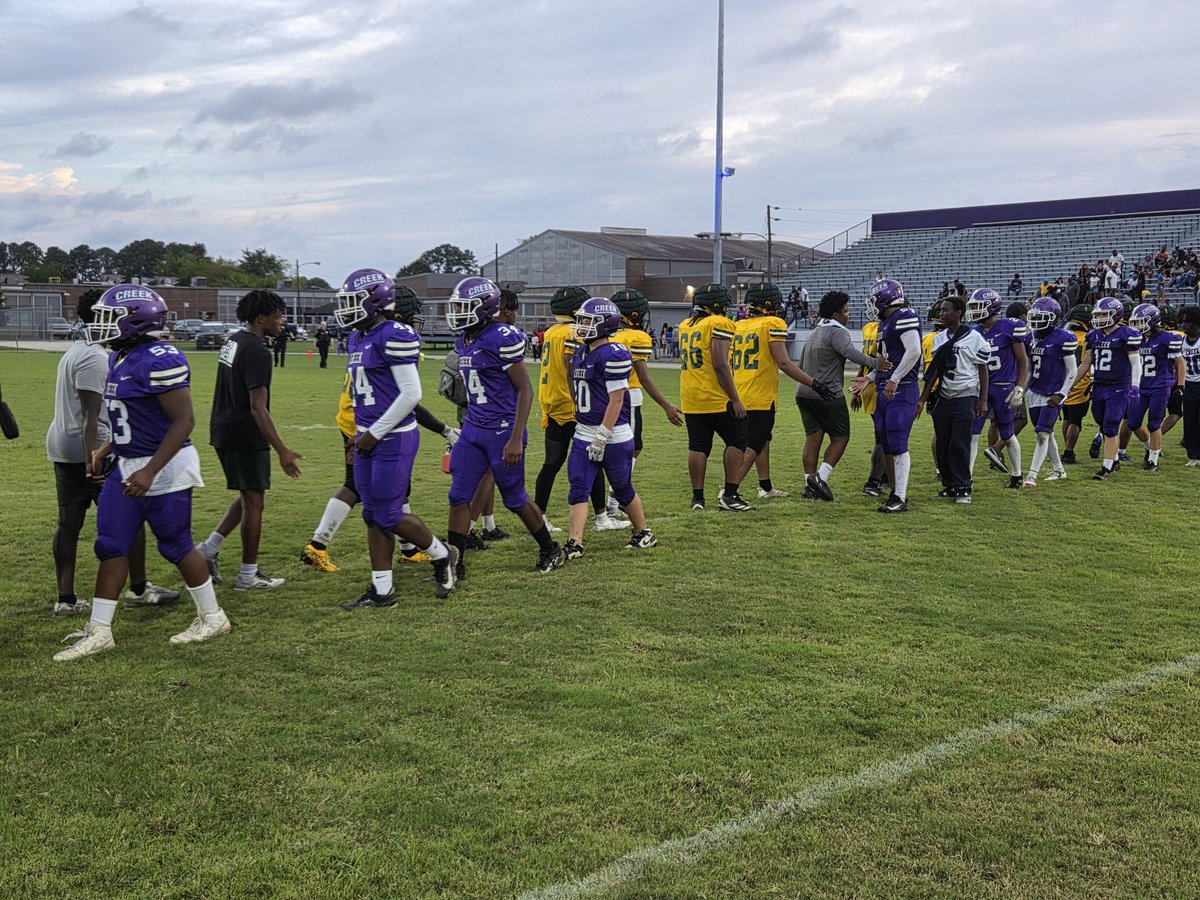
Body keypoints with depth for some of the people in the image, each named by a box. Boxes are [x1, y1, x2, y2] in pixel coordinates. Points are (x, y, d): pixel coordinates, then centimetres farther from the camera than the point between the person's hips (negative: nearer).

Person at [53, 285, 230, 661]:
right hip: (127, 466, 9)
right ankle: (99, 632, 15)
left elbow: (183, 421, -23)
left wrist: (149, 472, -26)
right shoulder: (121, 358, 9)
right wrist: (105, 451, 18)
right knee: (111, 546, 8)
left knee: (176, 545, 4)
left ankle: (212, 617, 23)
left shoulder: (159, 360, -21)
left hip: (163, 467, -9)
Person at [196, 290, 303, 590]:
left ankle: (208, 550, 17)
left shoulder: (233, 341, 10)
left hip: (223, 430, 9)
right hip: (245, 436, -9)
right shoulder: (256, 352, -19)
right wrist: (282, 451, -24)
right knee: (253, 502, 2)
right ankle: (248, 576, 11)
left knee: (248, 497, 21)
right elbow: (258, 408, -23)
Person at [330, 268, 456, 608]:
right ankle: (381, 590, 16)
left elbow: (411, 393, -19)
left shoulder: (393, 336, -16)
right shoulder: (358, 338, 14)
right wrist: (361, 434, 14)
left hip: (394, 439, -9)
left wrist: (375, 433, -16)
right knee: (373, 515, 10)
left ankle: (442, 555, 19)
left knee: (389, 515, -4)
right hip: (369, 438, 9)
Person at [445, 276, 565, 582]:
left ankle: (550, 550, 26)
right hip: (472, 429, 8)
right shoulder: (464, 341, 9)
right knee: (459, 496, 3)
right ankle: (454, 563, 10)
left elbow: (525, 390, -17)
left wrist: (516, 439, -21)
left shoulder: (502, 338, -17)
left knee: (515, 499, 6)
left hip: (503, 430, -8)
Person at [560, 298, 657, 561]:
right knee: (578, 490, -2)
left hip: (613, 435, -8)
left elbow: (616, 400, -19)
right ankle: (574, 544, -3)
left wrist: (602, 437, -20)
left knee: (623, 489, 8)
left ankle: (644, 534, 27)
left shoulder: (614, 354, -16)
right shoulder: (580, 352, 11)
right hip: (583, 434, 8)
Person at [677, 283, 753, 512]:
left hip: (691, 398, 7)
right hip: (716, 399, -7)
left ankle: (697, 497, 10)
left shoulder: (685, 326, 12)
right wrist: (735, 399, -15)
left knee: (698, 447, 9)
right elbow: (720, 366, -17)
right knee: (737, 441, 5)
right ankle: (729, 494, 2)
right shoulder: (719, 324, -10)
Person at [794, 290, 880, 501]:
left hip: (804, 392, 8)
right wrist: (874, 362, -36)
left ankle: (810, 486, 7)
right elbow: (850, 352, -29)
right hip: (827, 394, -8)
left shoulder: (814, 333, 20)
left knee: (813, 438, 9)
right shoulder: (838, 332, -8)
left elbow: (801, 365, 27)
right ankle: (821, 477, -11)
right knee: (840, 437, 2)